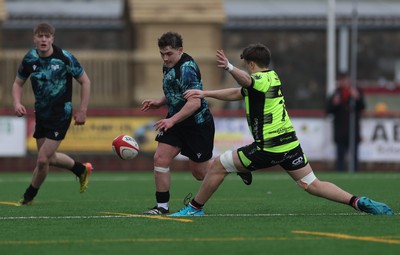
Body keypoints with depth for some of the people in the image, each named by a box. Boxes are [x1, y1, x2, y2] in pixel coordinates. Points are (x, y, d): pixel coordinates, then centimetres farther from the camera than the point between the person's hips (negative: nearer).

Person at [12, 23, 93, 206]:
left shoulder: (65, 58, -18)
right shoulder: (30, 59, -6)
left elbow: (85, 81, -8)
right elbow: (18, 83, 9)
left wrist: (82, 111, -10)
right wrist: (17, 103, -10)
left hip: (61, 115, -6)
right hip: (41, 114, 6)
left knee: (43, 160, -10)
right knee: (49, 158, 19)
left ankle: (29, 196, 14)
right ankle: (82, 170, 46)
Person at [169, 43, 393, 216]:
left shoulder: (262, 80, -12)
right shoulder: (272, 78, 17)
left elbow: (246, 80, -39)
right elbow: (237, 93, 25)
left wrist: (229, 67, -60)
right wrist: (205, 94, 25)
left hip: (268, 148, -8)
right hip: (290, 144, 9)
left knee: (218, 166, 4)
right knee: (312, 184, 7)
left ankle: (194, 208, 13)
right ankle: (358, 202, -9)